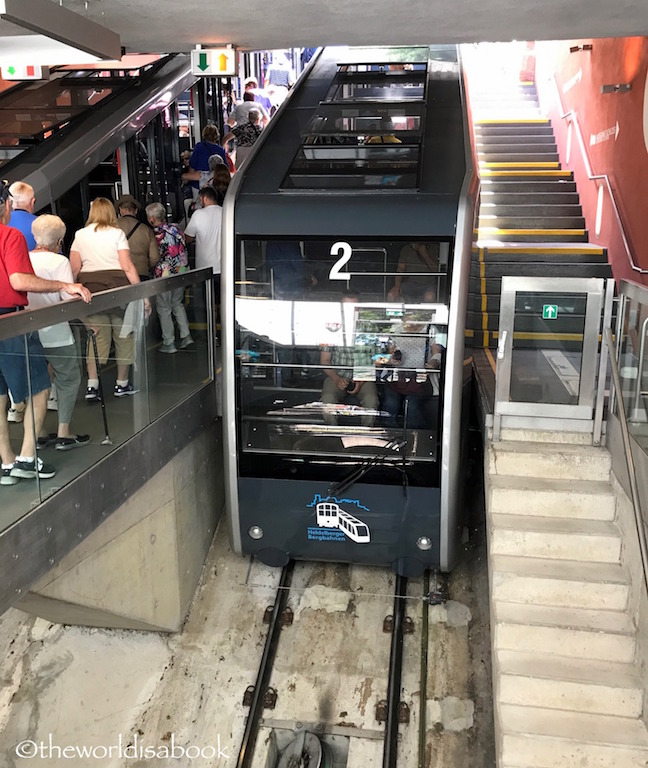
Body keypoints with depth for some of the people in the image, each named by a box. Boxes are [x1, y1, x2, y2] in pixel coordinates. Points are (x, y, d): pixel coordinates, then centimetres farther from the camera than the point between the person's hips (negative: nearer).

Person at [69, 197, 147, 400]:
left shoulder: (80, 235, 8)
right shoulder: (116, 233, -2)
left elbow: (74, 269, 3)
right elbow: (127, 267, -9)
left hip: (91, 289, 3)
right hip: (117, 286, -3)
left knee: (96, 336, 7)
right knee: (123, 335, 9)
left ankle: (92, 385, -2)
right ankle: (122, 384, 17)